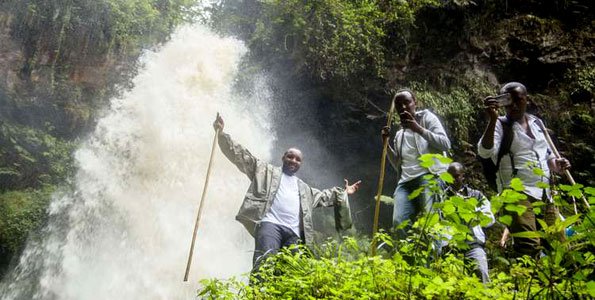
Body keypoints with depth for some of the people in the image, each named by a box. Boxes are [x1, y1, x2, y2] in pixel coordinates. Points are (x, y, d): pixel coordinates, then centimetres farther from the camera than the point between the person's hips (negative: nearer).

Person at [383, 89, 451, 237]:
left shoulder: (426, 117, 13)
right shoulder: (399, 134, 30)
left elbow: (445, 144, 0)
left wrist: (418, 129, -7)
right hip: (406, 181, 5)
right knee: (399, 222, -19)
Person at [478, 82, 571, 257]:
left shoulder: (537, 122, 16)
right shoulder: (500, 125, -2)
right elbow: (485, 152, -21)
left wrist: (556, 164, 6)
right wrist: (493, 119, -27)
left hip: (544, 193, 7)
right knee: (529, 246, -22)